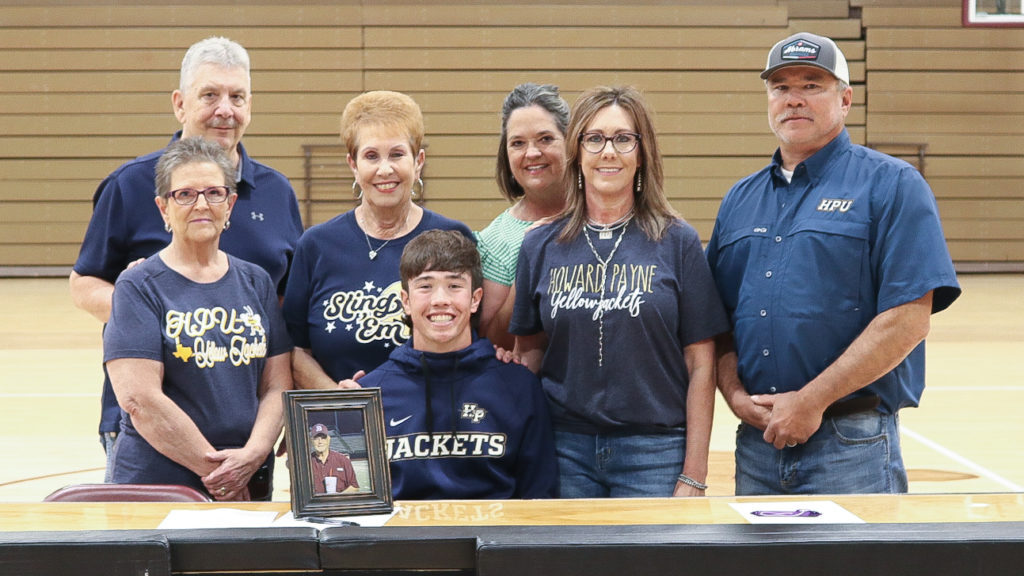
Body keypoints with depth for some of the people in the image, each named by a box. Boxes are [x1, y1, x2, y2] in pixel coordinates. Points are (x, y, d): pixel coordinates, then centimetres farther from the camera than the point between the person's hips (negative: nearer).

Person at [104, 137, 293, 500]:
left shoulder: (256, 282, 10)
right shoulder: (138, 287, -4)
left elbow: (278, 386, 7)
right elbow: (139, 398, -14)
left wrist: (253, 454, -11)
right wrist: (214, 468, -15)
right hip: (157, 487, -4)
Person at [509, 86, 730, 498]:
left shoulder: (678, 242, 0)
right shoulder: (541, 246, 6)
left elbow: (700, 364, -1)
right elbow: (529, 353, 11)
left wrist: (693, 476, -5)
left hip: (654, 449, -2)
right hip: (564, 448, 2)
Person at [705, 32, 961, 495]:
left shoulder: (891, 186, -3)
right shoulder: (740, 199, 15)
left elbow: (907, 320, -12)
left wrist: (810, 401, -14)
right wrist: (735, 394, -5)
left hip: (852, 444, -5)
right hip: (757, 439, 5)